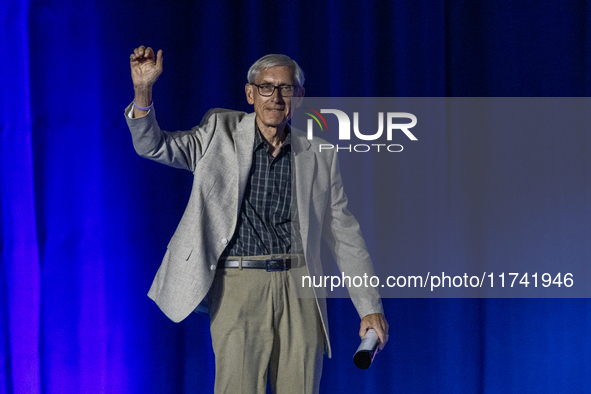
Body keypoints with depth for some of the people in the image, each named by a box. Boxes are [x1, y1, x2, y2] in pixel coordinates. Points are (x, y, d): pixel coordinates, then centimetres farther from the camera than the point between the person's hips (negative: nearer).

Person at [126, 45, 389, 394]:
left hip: (299, 289, 2)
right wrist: (143, 91, -18)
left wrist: (371, 308, 8)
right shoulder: (220, 133, 7)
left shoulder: (319, 156, 9)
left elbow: (346, 237, 11)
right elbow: (153, 146, 0)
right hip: (238, 286, -2)